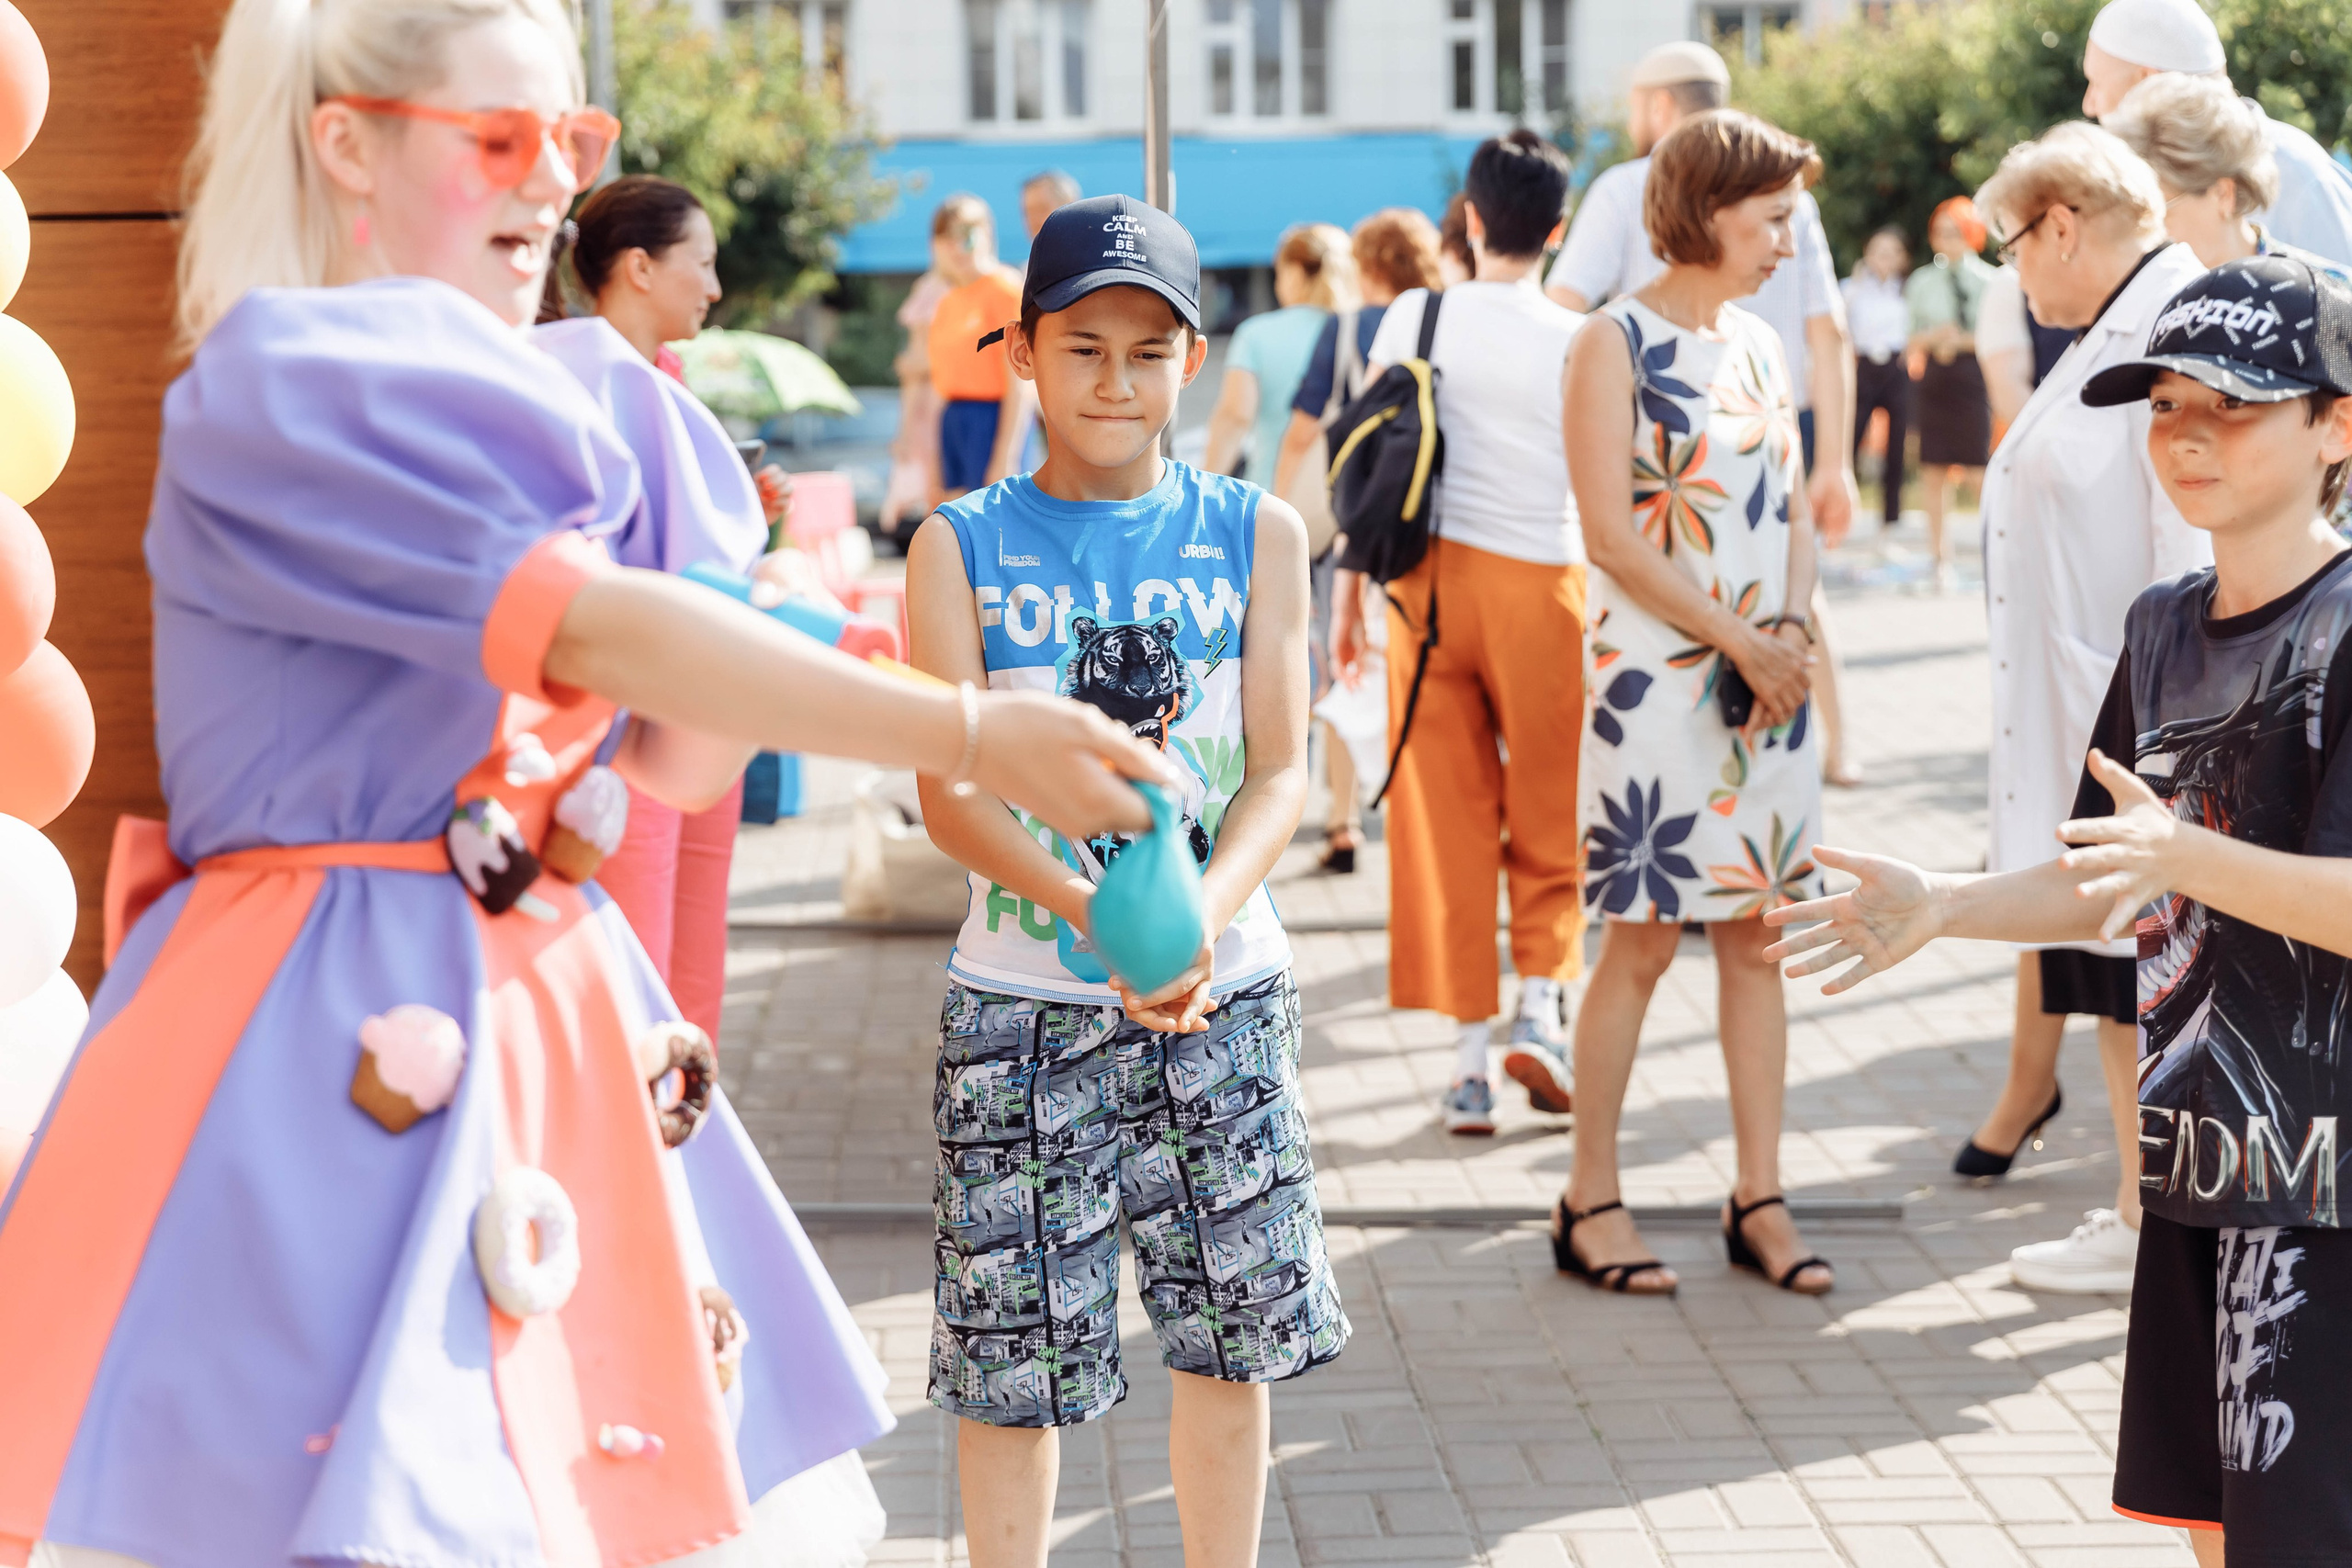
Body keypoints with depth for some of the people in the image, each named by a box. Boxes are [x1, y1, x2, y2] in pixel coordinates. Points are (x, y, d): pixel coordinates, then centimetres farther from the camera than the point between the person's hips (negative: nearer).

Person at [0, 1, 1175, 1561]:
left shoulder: (517, 401, 15)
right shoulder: (283, 385, -10)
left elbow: (669, 756, 15)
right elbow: (607, 632, -23)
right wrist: (972, 735, -27)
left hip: (544, 1016, 8)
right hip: (343, 1042, -8)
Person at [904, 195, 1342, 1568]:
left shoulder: (1257, 534, 4)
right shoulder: (963, 549, -1)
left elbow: (1283, 772, -1)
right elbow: (952, 792, -8)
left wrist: (1199, 917, -20)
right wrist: (1100, 914, -25)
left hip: (1225, 989, 2)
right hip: (1024, 998, -1)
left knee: (1233, 1329, 8)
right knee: (1015, 1345, 3)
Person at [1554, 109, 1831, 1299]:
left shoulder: (1758, 343, 13)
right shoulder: (1616, 344, -7)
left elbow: (1793, 508, 14)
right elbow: (1611, 534, -12)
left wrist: (1792, 629, -4)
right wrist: (1738, 641, -12)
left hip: (1769, 674, 6)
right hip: (1655, 677, -6)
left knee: (1759, 930, 6)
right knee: (1644, 937, -3)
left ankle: (1759, 1198, 13)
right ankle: (1588, 1203, 7)